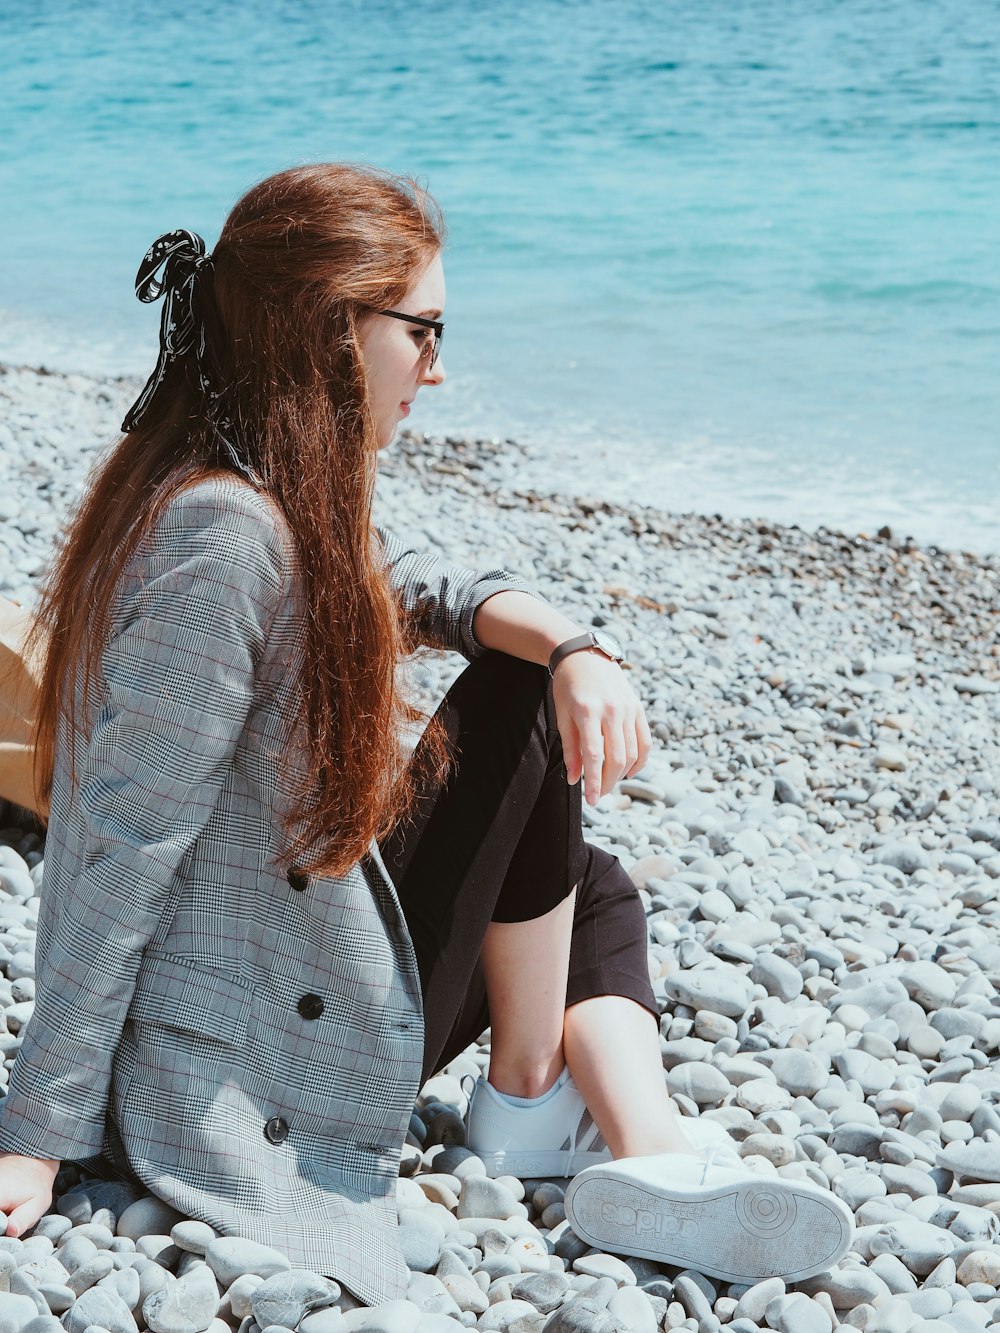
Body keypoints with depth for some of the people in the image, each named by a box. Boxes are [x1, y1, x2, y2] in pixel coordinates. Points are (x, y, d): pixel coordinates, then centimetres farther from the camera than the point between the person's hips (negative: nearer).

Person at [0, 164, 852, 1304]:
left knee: (596, 889, 18)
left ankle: (649, 1154, -5)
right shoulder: (227, 540, -26)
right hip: (275, 1070, -10)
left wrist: (573, 645, -18)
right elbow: (126, 848, -27)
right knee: (524, 707, -6)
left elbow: (429, 590, 5)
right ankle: (528, 1095, 8)